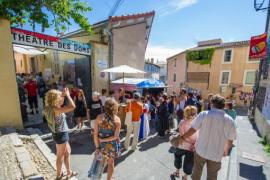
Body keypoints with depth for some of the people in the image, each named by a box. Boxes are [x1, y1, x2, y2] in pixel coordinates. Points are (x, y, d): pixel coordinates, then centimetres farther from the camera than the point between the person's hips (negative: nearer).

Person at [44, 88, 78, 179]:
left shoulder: (50, 108, -1)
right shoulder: (55, 109, -28)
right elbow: (72, 106, -36)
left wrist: (63, 95, 3)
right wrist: (67, 95, -23)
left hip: (59, 134, 9)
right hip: (61, 134, -9)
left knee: (67, 152, 23)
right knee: (60, 156, 15)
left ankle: (69, 172, 39)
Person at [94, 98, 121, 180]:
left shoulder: (99, 117, -14)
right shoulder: (117, 119, -18)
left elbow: (95, 134, -11)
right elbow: (116, 136, -19)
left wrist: (97, 147, -2)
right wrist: (103, 139, -11)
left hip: (102, 144, 2)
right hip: (112, 145, -2)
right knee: (111, 162, 23)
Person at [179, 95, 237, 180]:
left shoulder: (203, 114, -19)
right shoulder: (229, 120, -12)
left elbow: (192, 130, -16)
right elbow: (230, 140, -3)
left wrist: (182, 138, 1)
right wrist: (226, 151, 17)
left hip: (201, 150, -1)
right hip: (216, 154, 1)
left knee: (197, 170, 24)